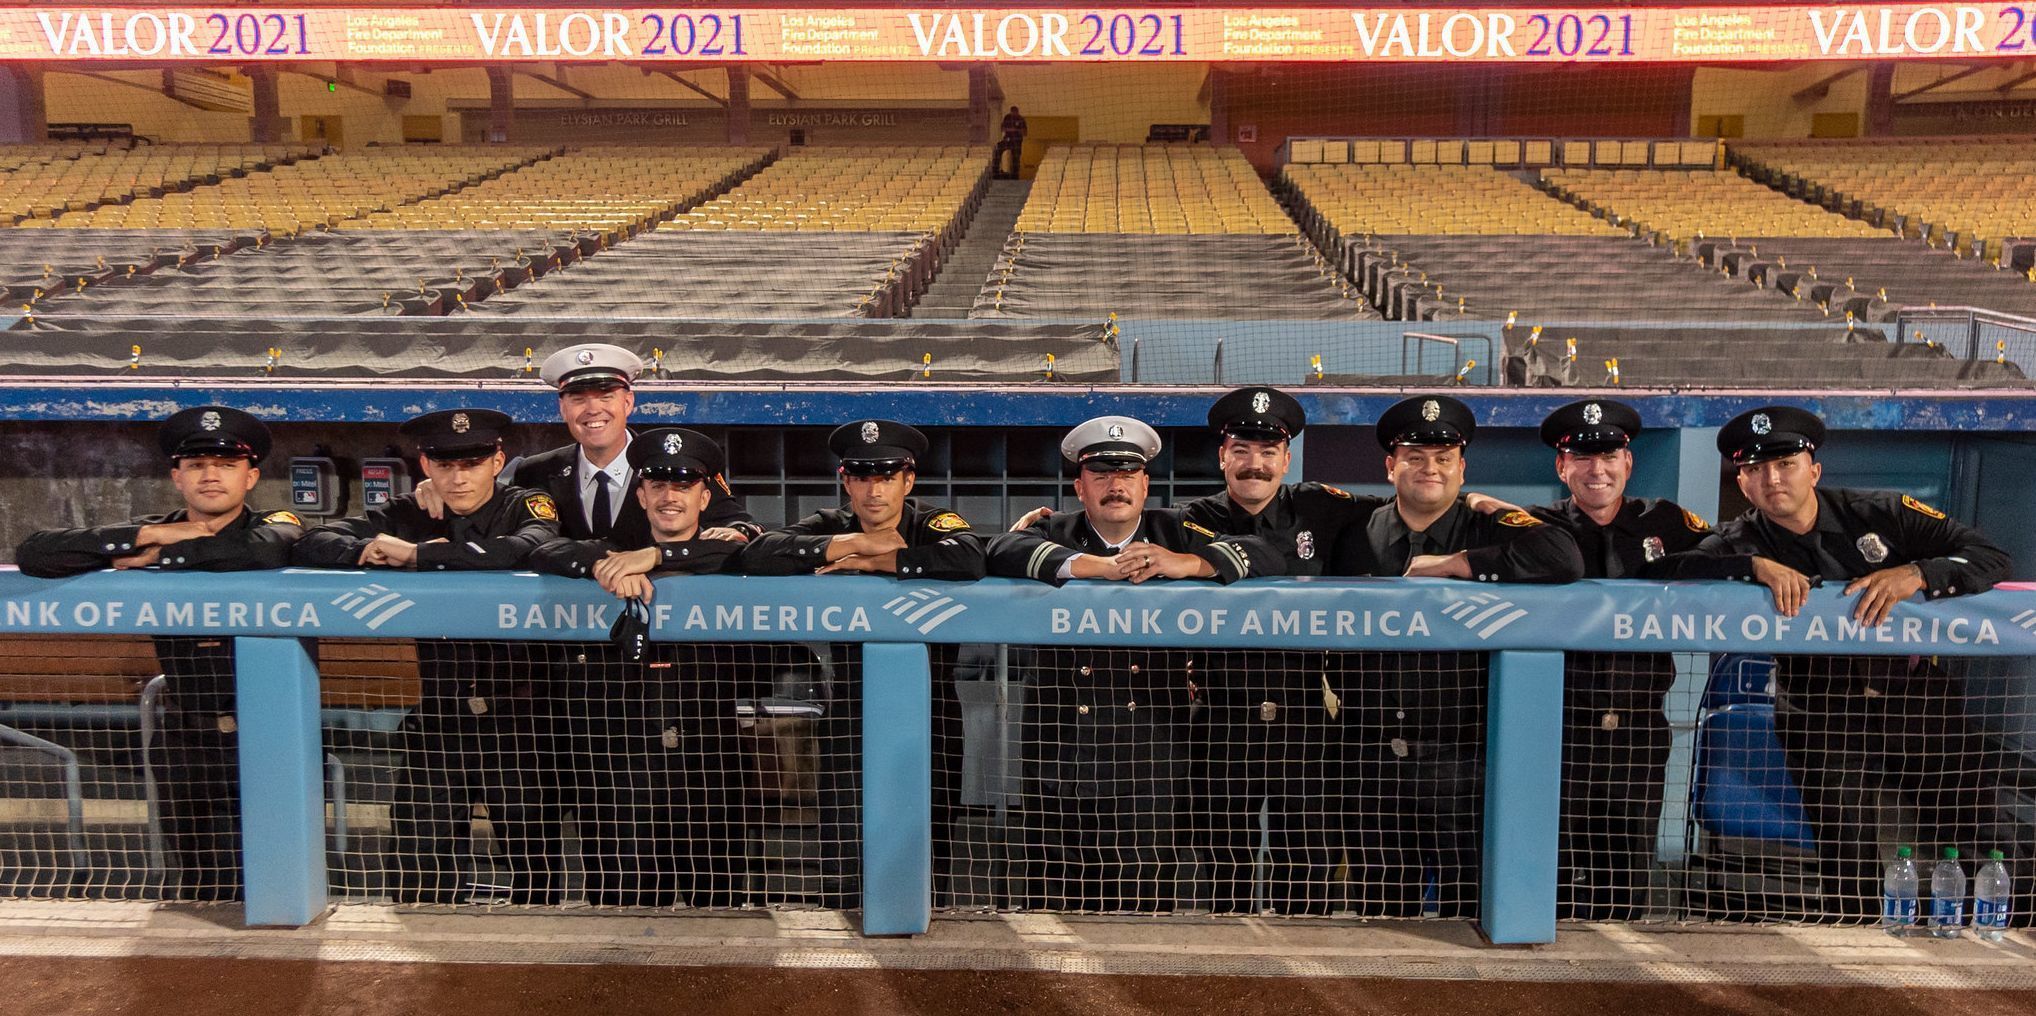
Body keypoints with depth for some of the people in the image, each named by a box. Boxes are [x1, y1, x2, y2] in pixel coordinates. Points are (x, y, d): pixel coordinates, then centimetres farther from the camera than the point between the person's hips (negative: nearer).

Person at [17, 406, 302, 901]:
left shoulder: (276, 526, -2)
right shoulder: (154, 531, 6)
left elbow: (265, 550, -29)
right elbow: (33, 555, -5)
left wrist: (161, 557, -17)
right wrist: (144, 537, -14)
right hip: (189, 736, 3)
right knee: (198, 890, 11)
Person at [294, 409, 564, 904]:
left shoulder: (527, 507, -1)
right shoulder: (407, 516, 10)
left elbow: (524, 550, -24)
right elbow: (312, 545, 3)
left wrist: (415, 554, -18)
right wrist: (372, 550, -17)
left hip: (519, 711, -3)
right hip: (436, 712, 3)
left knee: (535, 860, 2)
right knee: (422, 860, 2)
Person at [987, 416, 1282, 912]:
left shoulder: (1174, 534, 12)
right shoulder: (1054, 534, 11)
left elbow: (1264, 557, 3)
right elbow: (1002, 552, -10)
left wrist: (1189, 564, -13)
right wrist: (1094, 566, -16)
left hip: (1150, 774, 0)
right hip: (1059, 772, 0)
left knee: (1146, 909, 1)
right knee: (1054, 909, 4)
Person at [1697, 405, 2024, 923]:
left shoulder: (1879, 514, 0)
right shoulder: (1742, 543, -2)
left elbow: (1990, 556, -3)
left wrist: (1916, 574, -21)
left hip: (1919, 702, 1)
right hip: (1823, 720, -1)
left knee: (1994, 849, 4)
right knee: (1848, 865, -4)